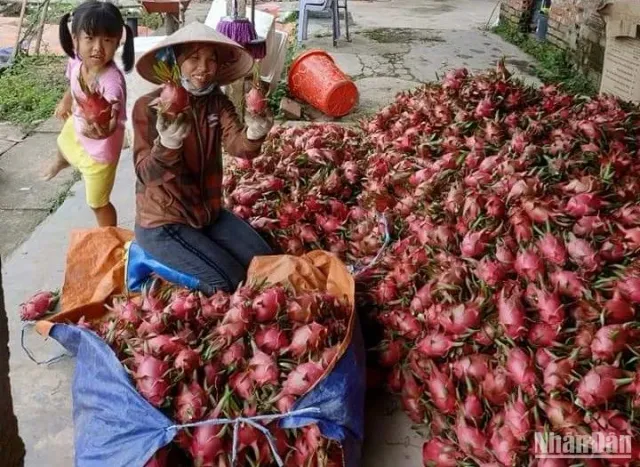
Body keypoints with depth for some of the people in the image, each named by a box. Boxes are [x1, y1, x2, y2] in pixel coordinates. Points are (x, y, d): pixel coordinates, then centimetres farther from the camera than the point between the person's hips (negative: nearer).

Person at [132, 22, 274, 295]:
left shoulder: (218, 103, -2)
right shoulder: (148, 107, -16)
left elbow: (238, 146, -21)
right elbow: (146, 174, -24)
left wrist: (254, 134, -44)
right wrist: (167, 143, -45)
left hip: (209, 212, 6)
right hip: (163, 222, -6)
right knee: (230, 281, -15)